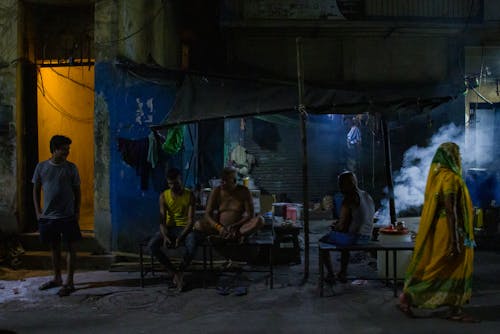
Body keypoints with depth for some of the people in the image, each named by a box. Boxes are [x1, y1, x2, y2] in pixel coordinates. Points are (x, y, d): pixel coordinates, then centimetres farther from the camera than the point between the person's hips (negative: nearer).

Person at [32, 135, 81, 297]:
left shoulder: (71, 167, -3)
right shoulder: (41, 167, 1)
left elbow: (77, 191, 2)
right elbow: (36, 190, 8)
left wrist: (77, 212, -4)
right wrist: (38, 212, 3)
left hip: (68, 216, -2)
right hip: (48, 216, 3)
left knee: (70, 247, 0)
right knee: (54, 247, 14)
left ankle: (69, 282, 8)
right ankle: (57, 278, 28)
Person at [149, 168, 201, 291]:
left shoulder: (189, 195, -5)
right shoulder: (164, 196, 0)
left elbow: (191, 220, -10)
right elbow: (162, 220, -4)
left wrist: (181, 237, -25)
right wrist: (165, 236, -24)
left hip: (185, 228, -2)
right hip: (169, 228, 2)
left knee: (192, 245, -37)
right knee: (152, 245, -27)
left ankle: (180, 271, -10)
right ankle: (174, 272, -12)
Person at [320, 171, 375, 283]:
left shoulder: (349, 199, -16)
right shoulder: (367, 196, 10)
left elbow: (342, 225, -18)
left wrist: (335, 227, 4)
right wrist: (339, 225, 19)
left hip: (353, 236, -8)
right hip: (366, 237, 8)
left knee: (323, 240, 15)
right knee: (344, 240, 39)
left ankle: (330, 275, 13)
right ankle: (343, 273, 36)